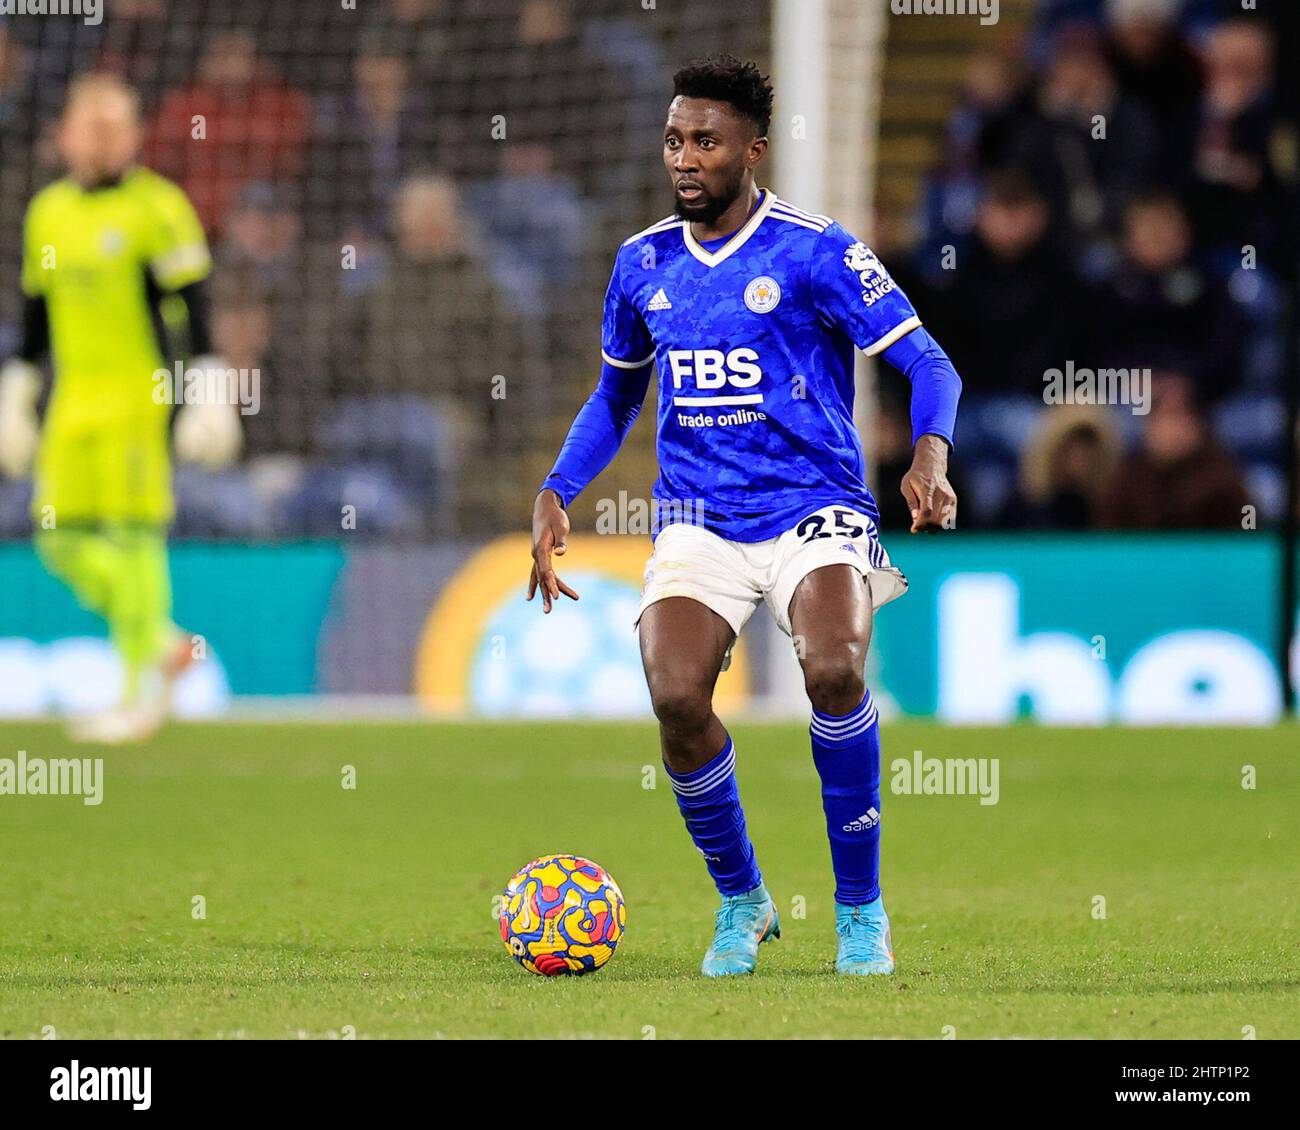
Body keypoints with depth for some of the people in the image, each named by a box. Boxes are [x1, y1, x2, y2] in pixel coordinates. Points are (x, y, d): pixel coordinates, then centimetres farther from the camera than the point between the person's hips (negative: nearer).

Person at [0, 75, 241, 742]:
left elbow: (194, 307, -7)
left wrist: (208, 395, -13)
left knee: (134, 536, -8)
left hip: (137, 393, -6)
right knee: (62, 540, 2)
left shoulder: (156, 207, -5)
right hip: (74, 401, 6)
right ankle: (163, 642, 20)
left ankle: (141, 694, -2)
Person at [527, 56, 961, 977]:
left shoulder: (814, 252, -5)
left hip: (815, 509, -3)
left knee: (834, 670, -31)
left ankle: (861, 907, -10)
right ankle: (740, 901, 5)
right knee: (676, 696, -22)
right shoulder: (644, 263, 10)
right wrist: (556, 496, 12)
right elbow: (616, 397, 25)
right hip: (697, 517, 3)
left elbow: (928, 364, -6)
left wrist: (930, 456, -26)